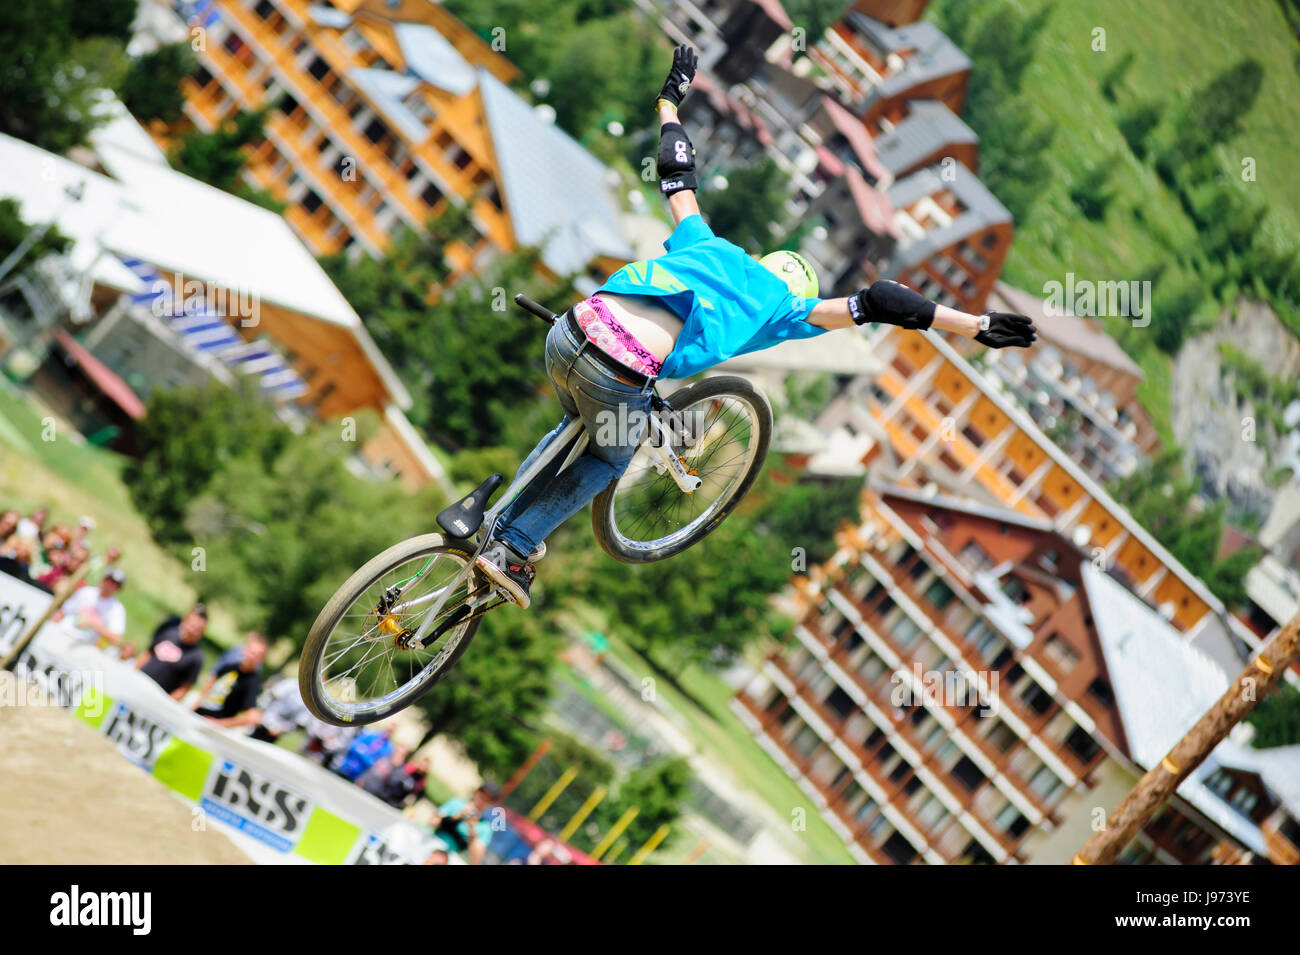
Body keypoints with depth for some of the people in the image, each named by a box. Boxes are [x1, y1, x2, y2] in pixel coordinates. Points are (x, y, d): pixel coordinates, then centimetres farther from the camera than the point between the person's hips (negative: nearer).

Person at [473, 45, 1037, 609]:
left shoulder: (706, 245, 27)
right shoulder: (778, 307, 14)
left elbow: (679, 178, 38)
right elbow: (872, 304, 10)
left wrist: (670, 101, 55)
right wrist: (976, 326, 12)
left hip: (566, 333, 5)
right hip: (621, 378, -5)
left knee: (581, 425, 36)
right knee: (609, 458, 27)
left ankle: (500, 528, 36)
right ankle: (510, 554, 25)